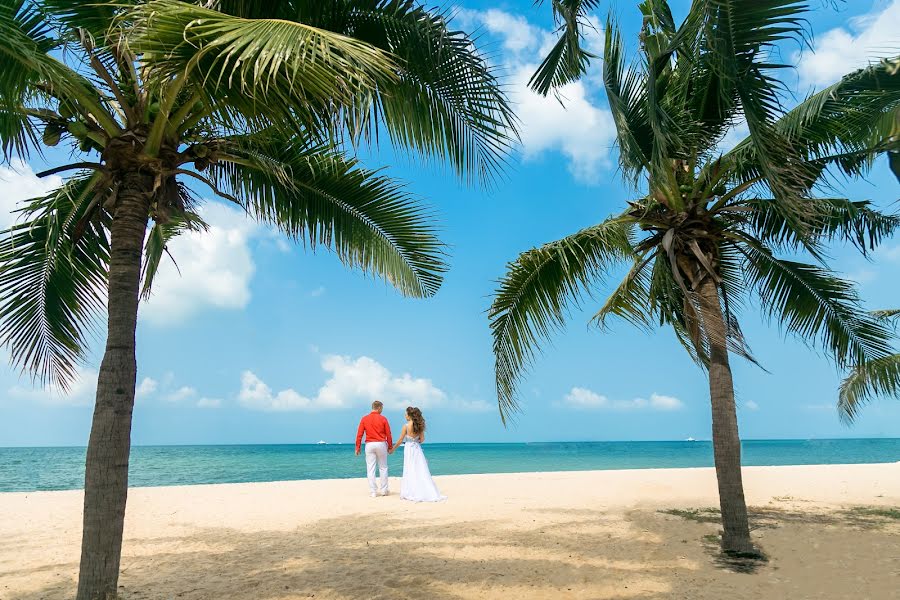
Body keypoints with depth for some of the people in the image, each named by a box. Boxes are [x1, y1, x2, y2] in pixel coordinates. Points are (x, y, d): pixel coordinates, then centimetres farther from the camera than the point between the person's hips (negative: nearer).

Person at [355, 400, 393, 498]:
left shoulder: (364, 419, 0)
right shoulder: (383, 419, -3)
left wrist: (358, 447, 5)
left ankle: (373, 492, 4)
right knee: (383, 468, 12)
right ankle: (383, 490, 15)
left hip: (369, 445, 1)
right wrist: (390, 446, 11)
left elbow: (359, 434, -2)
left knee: (370, 469, 4)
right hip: (381, 444, -1)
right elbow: (388, 434, 0)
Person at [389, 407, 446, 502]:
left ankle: (412, 493, 6)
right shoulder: (419, 425, 1)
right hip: (417, 448, 5)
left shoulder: (406, 426, -12)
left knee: (410, 472, 3)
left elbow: (400, 440, -6)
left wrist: (392, 449, 6)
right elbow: (422, 439, 3)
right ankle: (429, 493, 7)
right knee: (421, 471, 7)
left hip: (409, 449, -4)